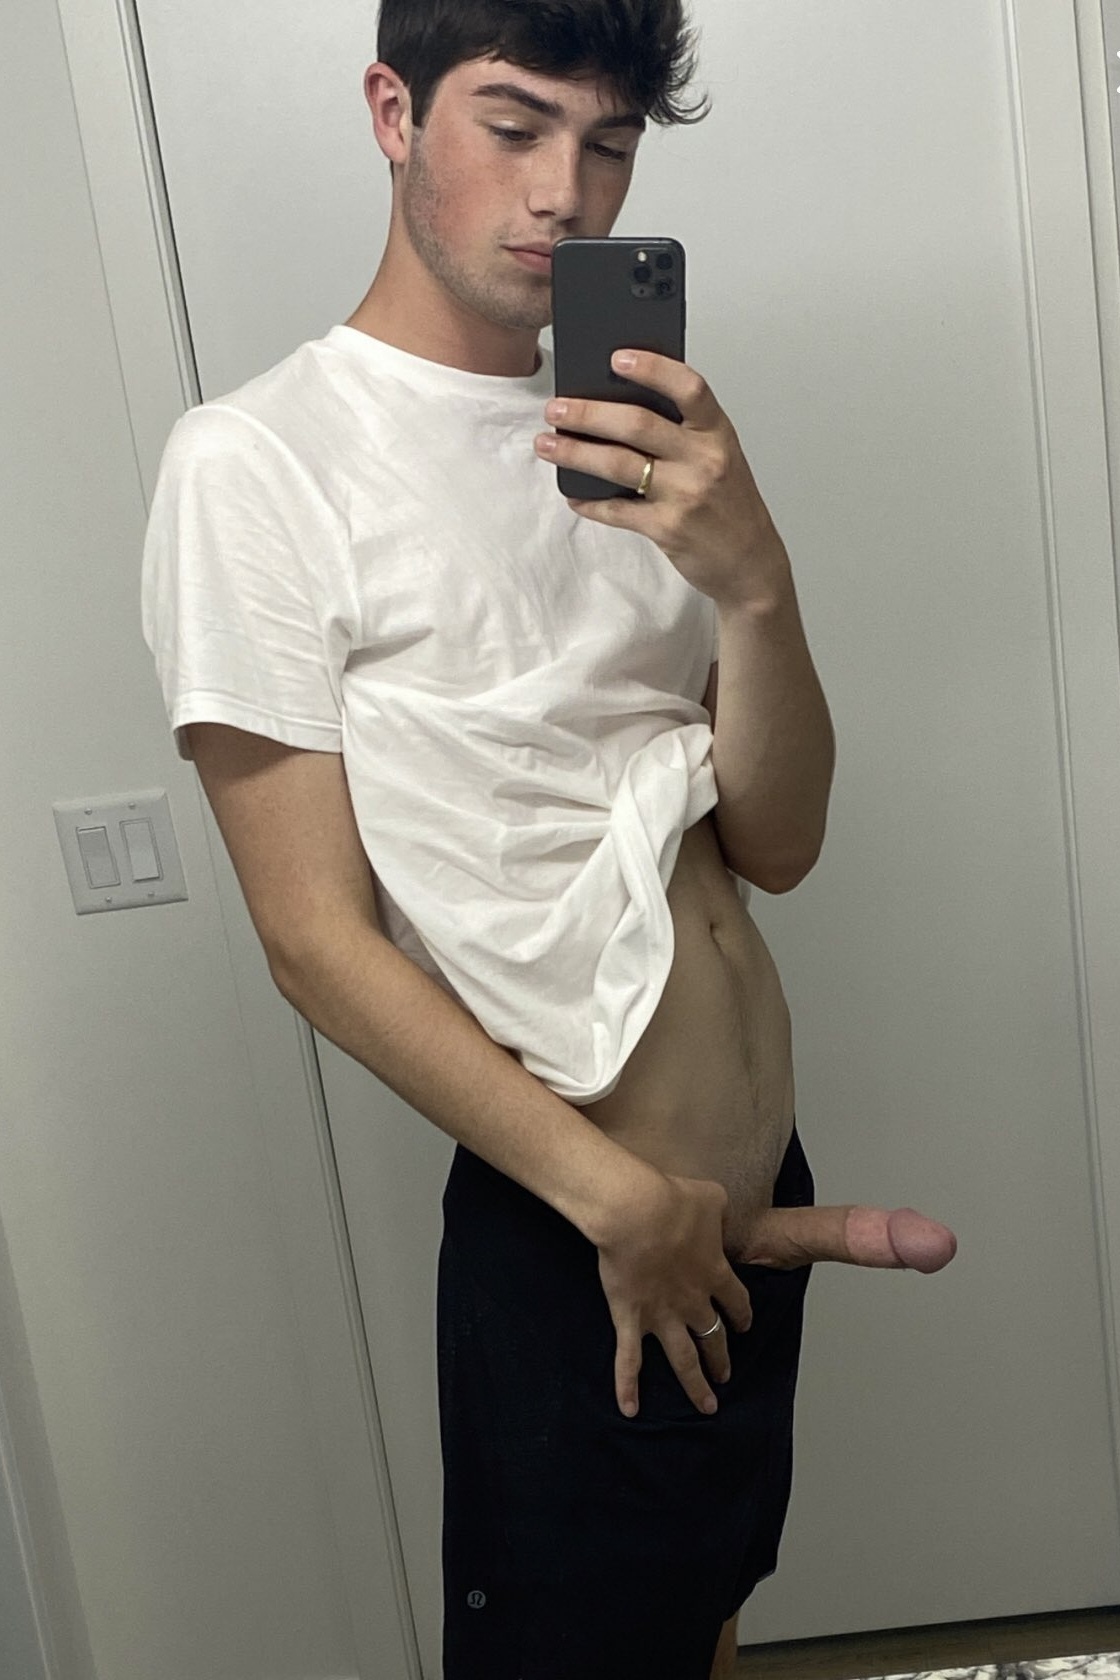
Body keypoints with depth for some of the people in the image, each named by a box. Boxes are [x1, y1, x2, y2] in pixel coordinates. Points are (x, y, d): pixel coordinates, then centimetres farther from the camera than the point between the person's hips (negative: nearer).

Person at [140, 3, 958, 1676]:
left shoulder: (630, 437, 5)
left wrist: (751, 579, -20)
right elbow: (318, 938, -16)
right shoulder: (259, 463, -14)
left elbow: (774, 845, -2)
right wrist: (618, 1198, -13)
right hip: (566, 1233, -6)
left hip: (757, 1196, 6)